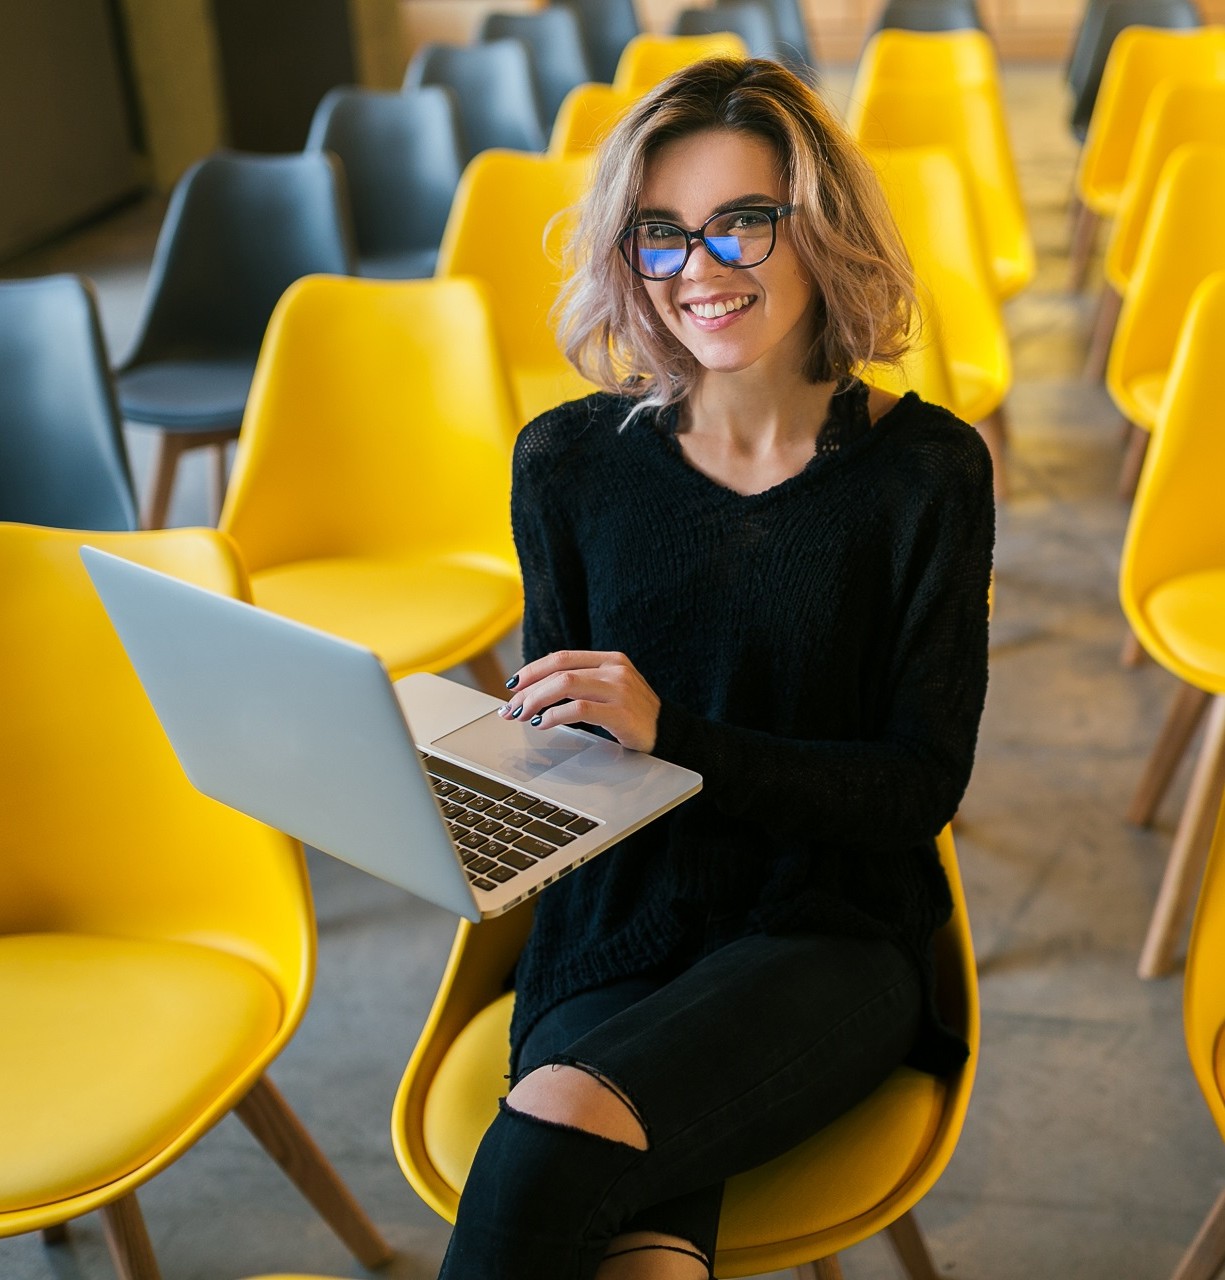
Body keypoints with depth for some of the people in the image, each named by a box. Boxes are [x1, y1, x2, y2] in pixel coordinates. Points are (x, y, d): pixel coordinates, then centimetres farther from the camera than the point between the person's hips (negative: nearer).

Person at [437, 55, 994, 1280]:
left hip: (829, 946, -1)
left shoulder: (925, 471, -3)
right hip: (615, 938, 2)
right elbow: (558, 747, 11)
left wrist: (671, 733, -19)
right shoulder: (570, 464, 3)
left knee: (564, 1119, -29)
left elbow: (921, 786, -5)